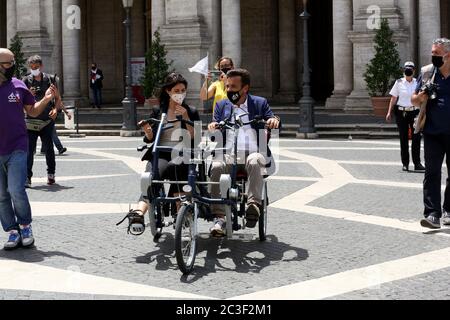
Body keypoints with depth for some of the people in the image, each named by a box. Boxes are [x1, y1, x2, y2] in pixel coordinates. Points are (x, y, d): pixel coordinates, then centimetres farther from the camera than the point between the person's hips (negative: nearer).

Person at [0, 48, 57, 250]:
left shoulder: (18, 86, 4)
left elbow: (33, 111, 15)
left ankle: (25, 226, 10)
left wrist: (46, 99, -1)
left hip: (17, 149, 0)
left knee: (16, 190, -11)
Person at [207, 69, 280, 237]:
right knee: (216, 166, -31)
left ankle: (254, 205, -39)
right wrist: (213, 127, -11)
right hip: (228, 154, 1)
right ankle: (219, 217, -33)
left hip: (253, 153, -1)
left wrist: (274, 120, -16)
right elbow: (215, 134, 13)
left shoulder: (260, 103, 15)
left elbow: (273, 125, 8)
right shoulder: (221, 106, 20)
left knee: (254, 161, -37)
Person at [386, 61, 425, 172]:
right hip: (401, 113, 0)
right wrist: (389, 112, -1)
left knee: (416, 138, -7)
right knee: (404, 139, 4)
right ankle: (405, 163, 11)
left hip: (415, 112, 0)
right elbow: (393, 98, 5)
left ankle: (417, 163, -4)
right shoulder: (399, 83, 3)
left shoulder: (418, 83, 6)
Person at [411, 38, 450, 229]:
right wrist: (422, 95, -8)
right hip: (432, 132, 1)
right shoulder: (427, 72, 6)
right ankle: (433, 214, -10)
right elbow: (414, 100, 13)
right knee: (432, 172, -7)